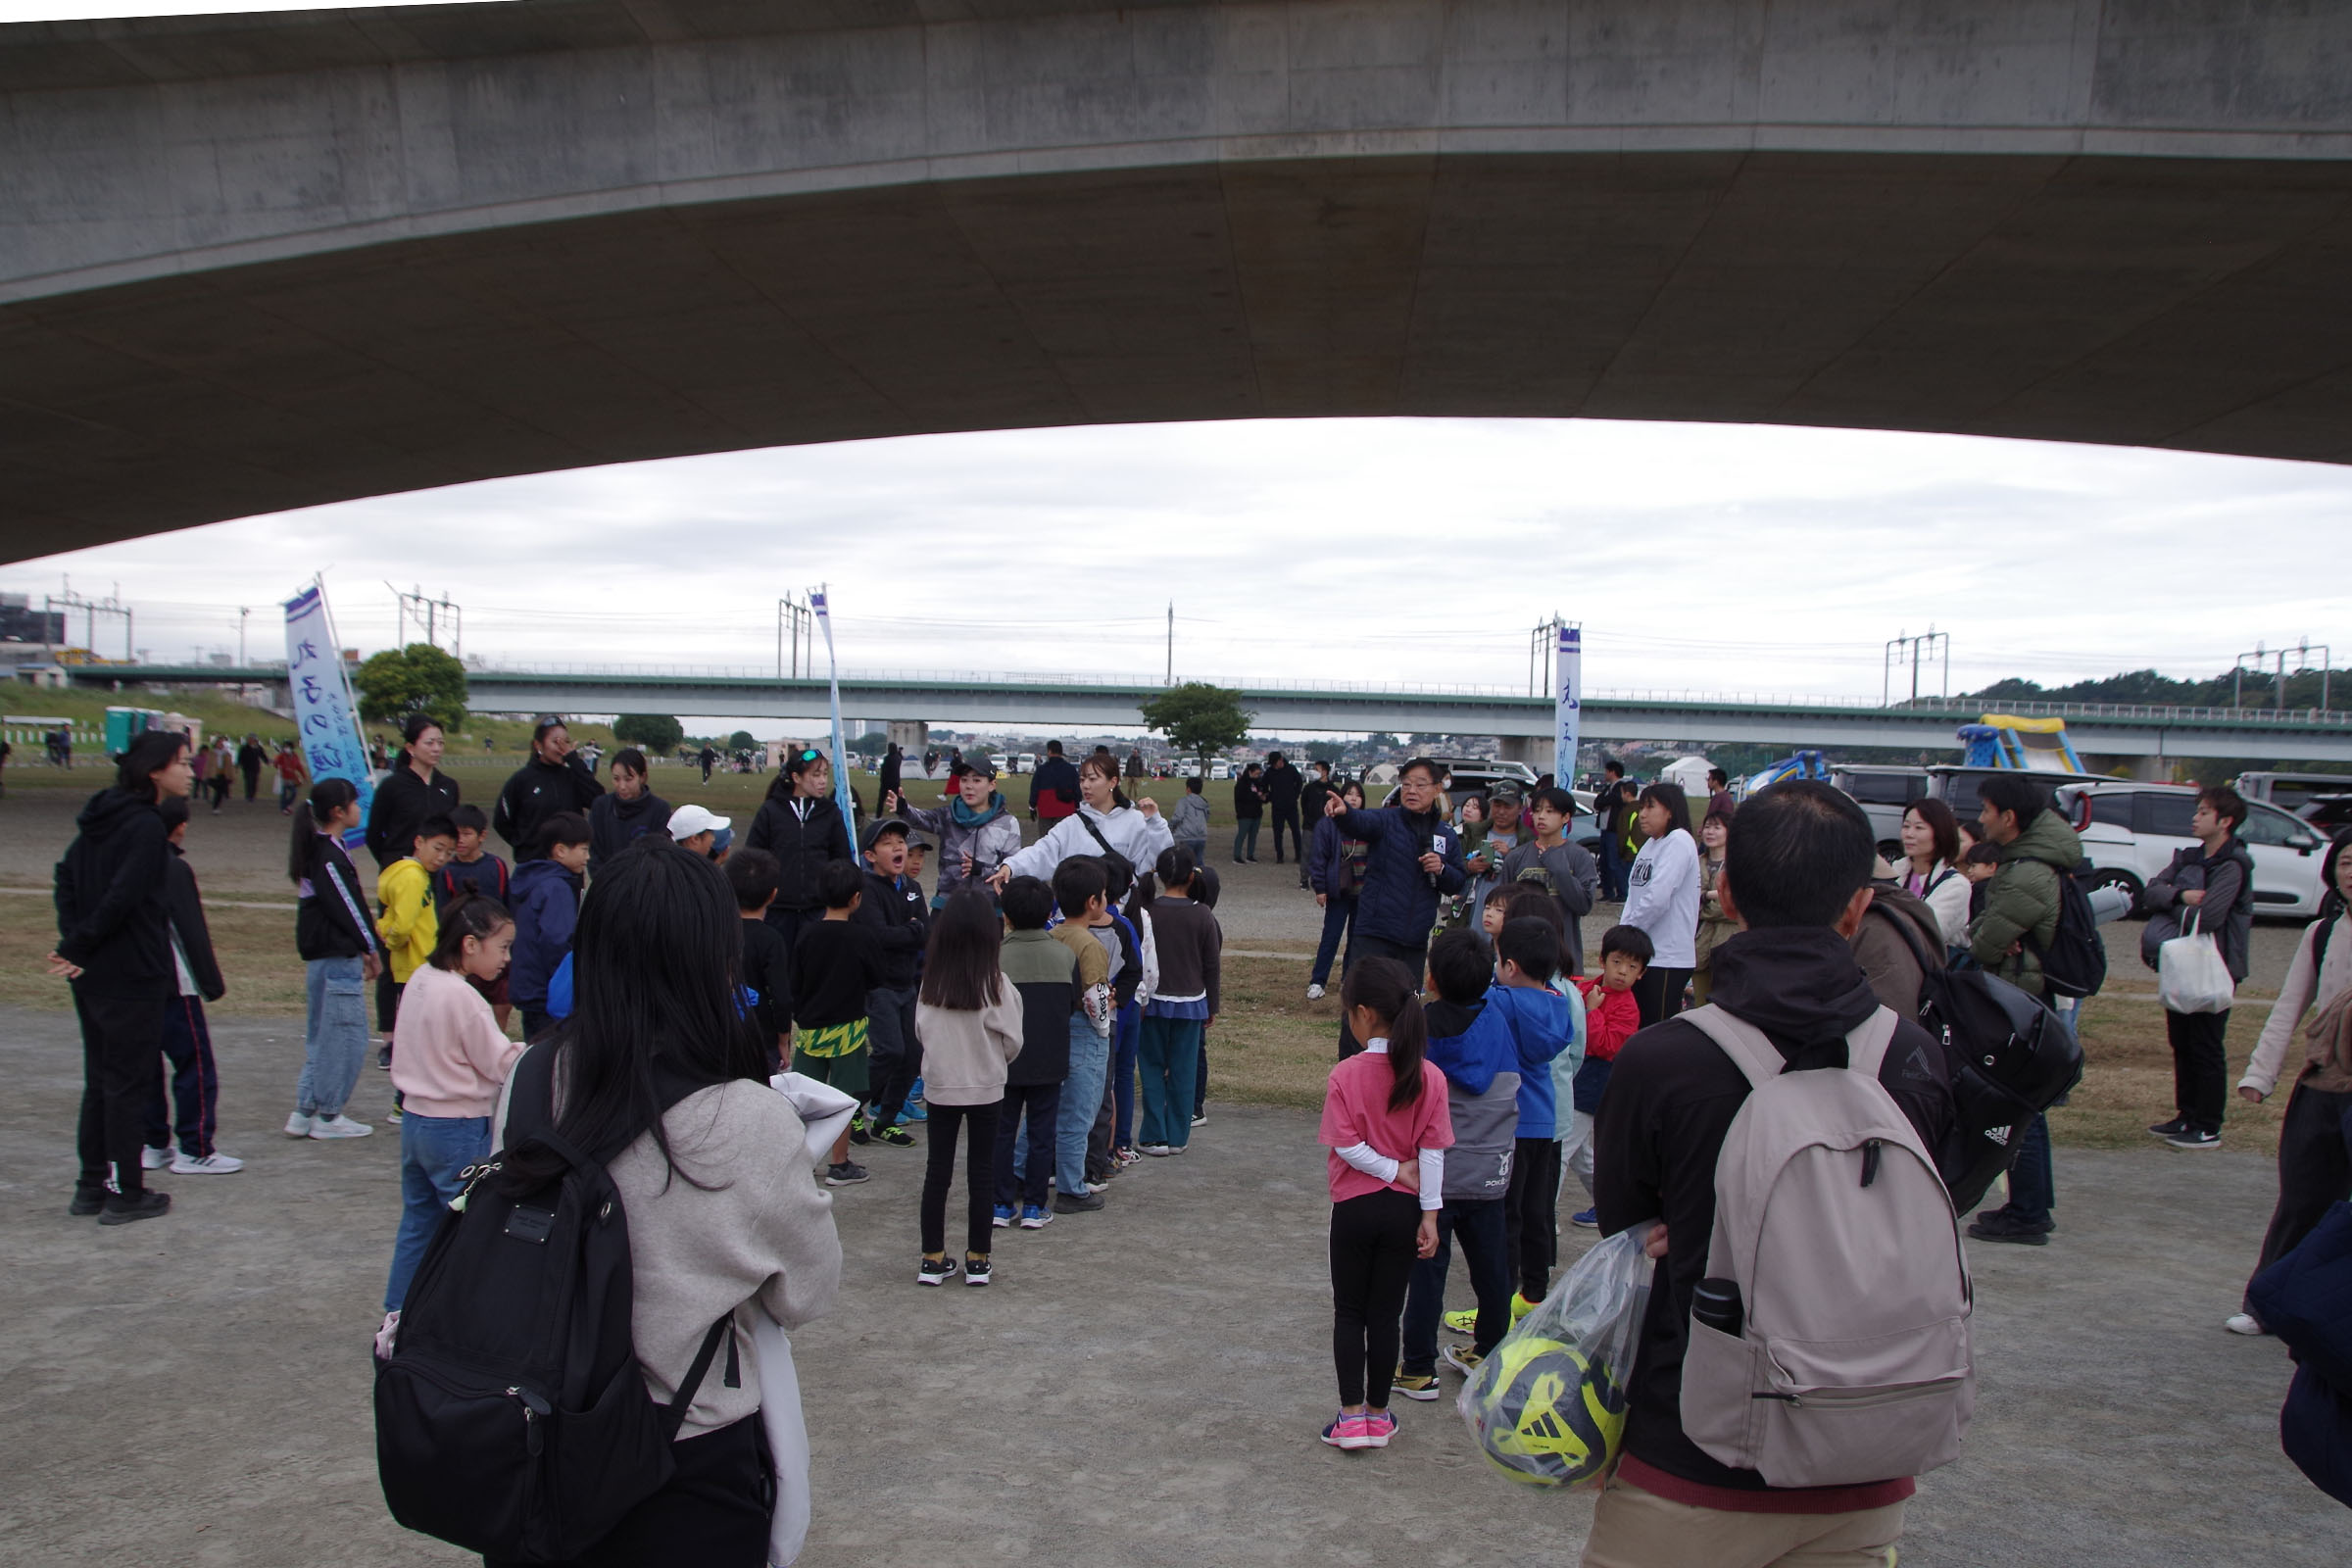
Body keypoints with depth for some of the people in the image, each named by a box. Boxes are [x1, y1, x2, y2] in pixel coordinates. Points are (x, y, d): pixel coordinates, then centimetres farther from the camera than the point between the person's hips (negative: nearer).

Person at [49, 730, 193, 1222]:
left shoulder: (99, 820, 10)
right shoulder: (147, 826, -17)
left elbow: (67, 878, 12)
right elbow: (122, 900, -23)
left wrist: (73, 944, 4)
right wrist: (76, 948, -11)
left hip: (92, 977, 8)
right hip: (134, 977, -8)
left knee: (100, 1080, 16)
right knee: (129, 1083, 1)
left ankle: (91, 1186, 24)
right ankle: (125, 1193, 8)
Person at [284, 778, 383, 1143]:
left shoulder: (315, 849, 13)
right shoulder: (330, 856, -17)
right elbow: (346, 907, -16)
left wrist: (364, 948, 15)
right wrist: (370, 949, -4)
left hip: (322, 955, 10)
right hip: (338, 958, -10)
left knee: (322, 1035, 16)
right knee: (347, 1036, -2)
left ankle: (305, 1112, 20)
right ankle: (328, 1117, 6)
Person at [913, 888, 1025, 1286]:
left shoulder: (931, 983, -9)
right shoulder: (995, 984, -16)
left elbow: (921, 1030, -1)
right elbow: (1012, 1042, -8)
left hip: (940, 1086, 2)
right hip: (985, 1088, -2)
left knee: (937, 1170, 11)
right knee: (981, 1173, 8)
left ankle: (933, 1260, 16)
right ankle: (977, 1261, 15)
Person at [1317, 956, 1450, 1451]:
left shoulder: (1345, 1074, -15)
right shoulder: (1429, 1077, -8)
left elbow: (1347, 1145, -17)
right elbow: (1432, 1151, -6)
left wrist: (1393, 1169, -6)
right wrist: (1430, 1214, -2)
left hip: (1354, 1207, -2)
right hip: (1404, 1209, 2)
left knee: (1349, 1313, 13)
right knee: (1385, 1314, 13)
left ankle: (1351, 1415, 14)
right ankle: (1378, 1415, 22)